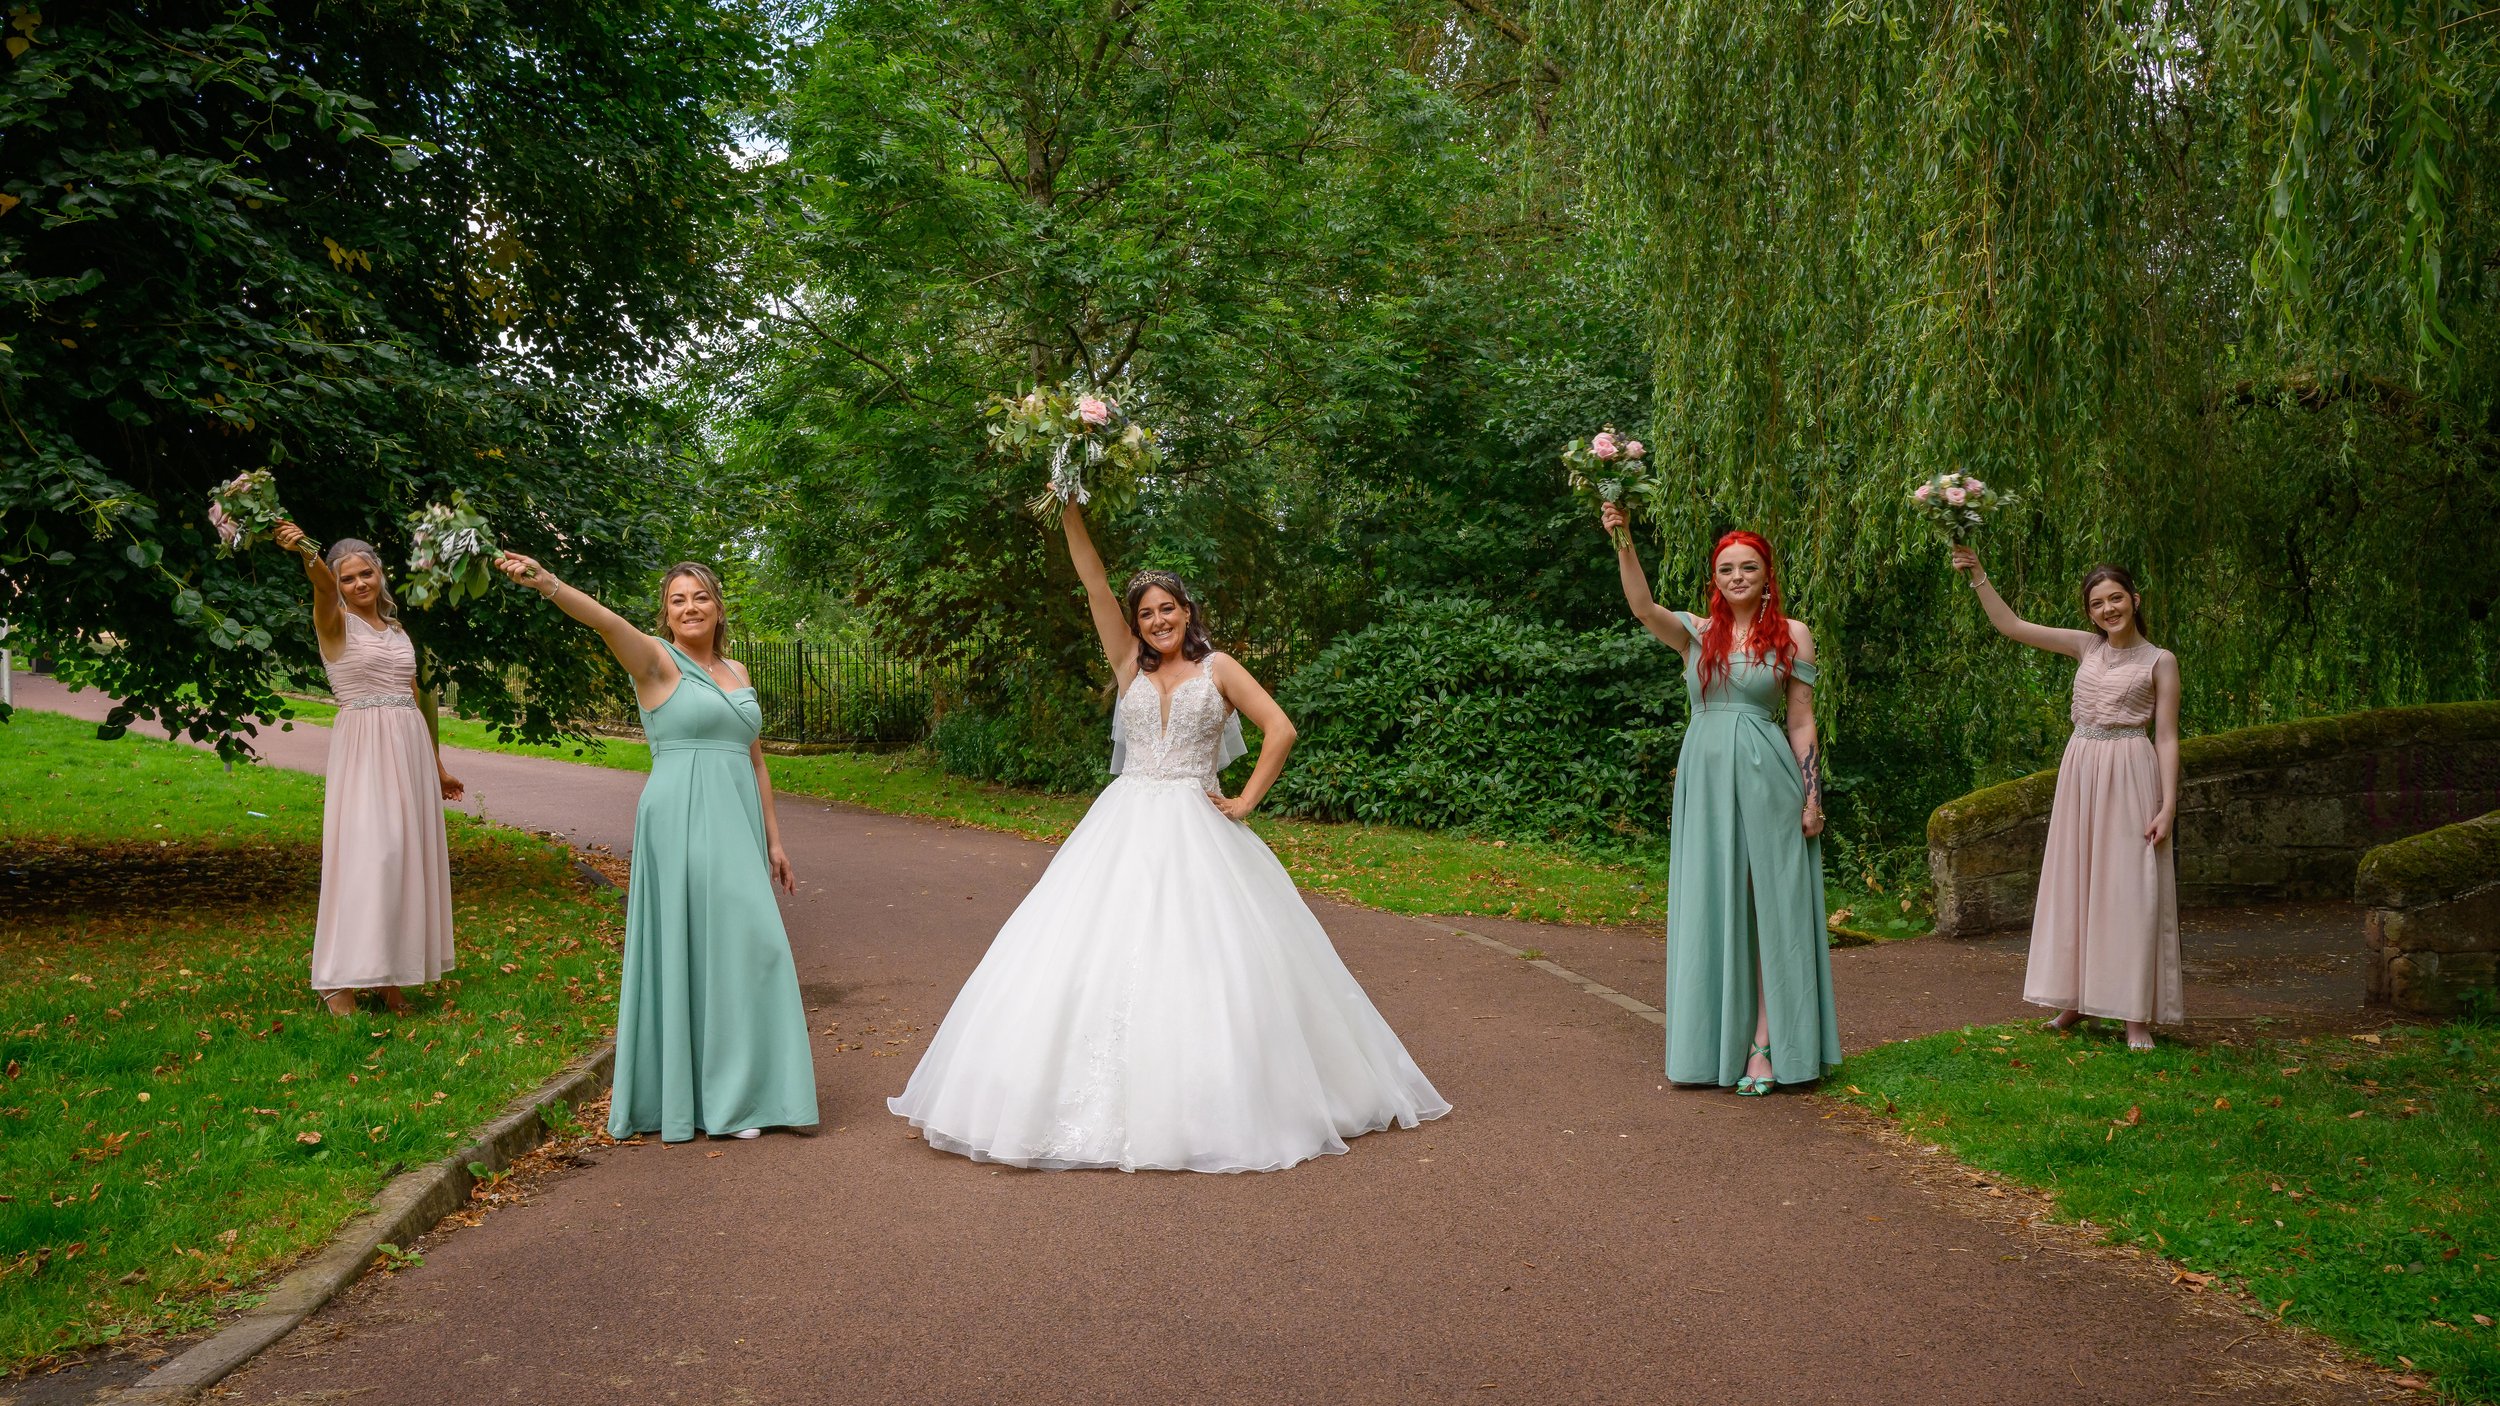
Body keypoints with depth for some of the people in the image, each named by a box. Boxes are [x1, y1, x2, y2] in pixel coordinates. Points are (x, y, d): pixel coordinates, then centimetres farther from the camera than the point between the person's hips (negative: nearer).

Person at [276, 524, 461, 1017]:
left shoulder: (397, 630, 17)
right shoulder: (336, 622, -1)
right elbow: (323, 590, -24)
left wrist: (437, 767, 22)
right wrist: (307, 553, -47)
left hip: (410, 747, 6)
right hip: (363, 747, -6)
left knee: (406, 855, 4)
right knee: (366, 852, -13)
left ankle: (390, 975, 10)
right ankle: (339, 980, -9)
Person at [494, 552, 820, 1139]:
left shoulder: (736, 672, 16)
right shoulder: (659, 662, -2)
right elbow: (610, 624, -22)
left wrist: (773, 840, 15)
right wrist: (549, 584, -40)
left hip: (737, 827, 6)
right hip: (682, 824, -6)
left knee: (741, 949, 7)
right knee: (691, 950, -4)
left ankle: (730, 1093, 16)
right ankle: (688, 1097, 4)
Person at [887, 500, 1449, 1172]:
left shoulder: (1217, 668, 4)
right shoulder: (1130, 665, 11)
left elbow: (1280, 729, -1)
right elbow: (1095, 584, 4)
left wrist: (1246, 800, -6)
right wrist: (1070, 509, -2)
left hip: (1196, 833, -3)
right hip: (1126, 829, 3)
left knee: (1207, 960, -5)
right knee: (1103, 955, -3)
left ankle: (1215, 1105, 6)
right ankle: (1112, 1101, 4)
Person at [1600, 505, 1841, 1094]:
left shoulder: (1791, 634, 4)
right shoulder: (1697, 634, 8)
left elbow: (1801, 721, 3)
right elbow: (1642, 606, -11)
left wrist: (1812, 797, -2)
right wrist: (1623, 542, -24)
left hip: (1764, 778, -2)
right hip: (1703, 776, 3)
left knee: (1766, 909, -1)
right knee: (1710, 910, 5)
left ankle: (1763, 1046, 2)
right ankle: (1717, 1044, 13)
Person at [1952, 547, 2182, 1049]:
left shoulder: (2159, 661, -1)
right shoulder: (2086, 646, 10)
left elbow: (2167, 739, -3)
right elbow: (2011, 626, 8)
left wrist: (2167, 806, -10)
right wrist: (1978, 576, -1)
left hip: (2131, 776, -5)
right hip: (2079, 772, 5)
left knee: (2129, 890, -6)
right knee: (2075, 884, 8)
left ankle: (2137, 1016, -2)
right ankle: (2076, 1000, 17)